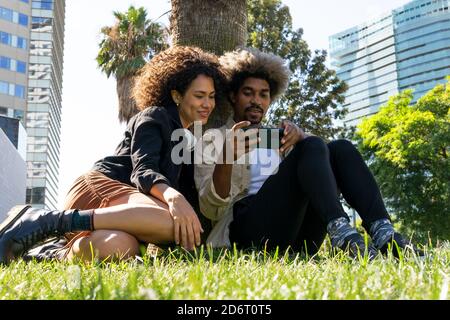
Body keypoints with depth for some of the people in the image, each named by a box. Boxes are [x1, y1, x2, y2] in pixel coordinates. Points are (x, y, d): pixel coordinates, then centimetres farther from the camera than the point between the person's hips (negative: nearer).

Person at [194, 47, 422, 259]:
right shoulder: (213, 139, 15)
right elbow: (211, 209, -2)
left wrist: (300, 137, -11)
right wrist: (226, 159, -21)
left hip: (296, 237, 5)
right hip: (250, 229, -4)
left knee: (340, 149, -13)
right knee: (313, 146, -22)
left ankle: (382, 233, -34)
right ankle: (340, 231, -48)